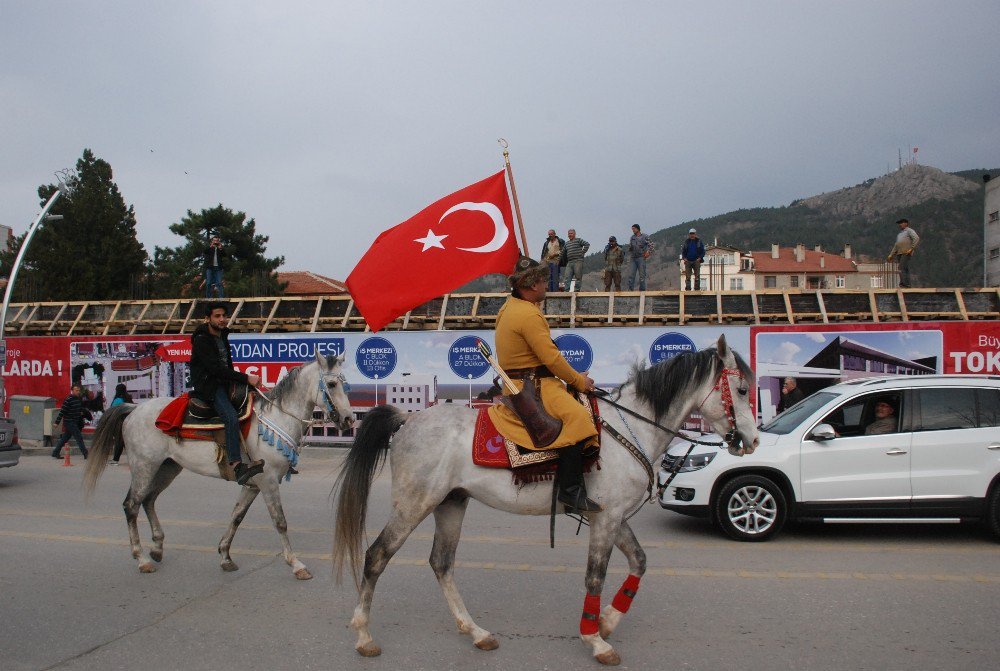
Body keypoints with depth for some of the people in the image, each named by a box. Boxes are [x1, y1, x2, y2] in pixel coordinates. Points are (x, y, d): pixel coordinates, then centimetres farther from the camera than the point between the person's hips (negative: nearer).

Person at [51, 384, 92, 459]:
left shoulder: (79, 399, 10)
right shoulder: (68, 400, -15)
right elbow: (62, 411, -15)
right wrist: (57, 422, -15)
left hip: (75, 423, 8)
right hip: (69, 422, -8)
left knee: (64, 438, 14)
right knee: (79, 437, -9)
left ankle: (55, 453, 23)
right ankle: (85, 454, -7)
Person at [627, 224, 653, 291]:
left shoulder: (644, 236, -1)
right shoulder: (632, 237, 12)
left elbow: (651, 244, 0)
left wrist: (648, 252, -10)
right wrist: (630, 255, 7)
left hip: (641, 258, -4)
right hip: (633, 258, 4)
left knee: (642, 274, -2)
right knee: (631, 274, -1)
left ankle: (642, 289, 3)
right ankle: (631, 289, 2)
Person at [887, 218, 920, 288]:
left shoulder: (909, 231, 5)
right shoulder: (899, 234, 29)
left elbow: (916, 238, -11)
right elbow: (895, 246, 28)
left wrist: (911, 248, -18)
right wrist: (891, 255, 20)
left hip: (906, 253, -8)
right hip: (899, 253, 8)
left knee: (902, 268, -19)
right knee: (905, 269, 5)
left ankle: (904, 283, -24)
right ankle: (907, 284, 3)